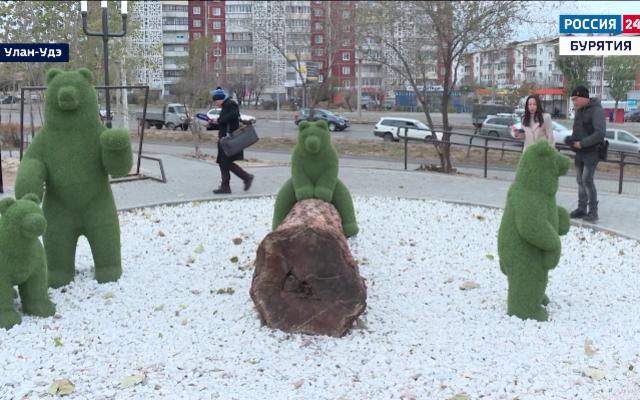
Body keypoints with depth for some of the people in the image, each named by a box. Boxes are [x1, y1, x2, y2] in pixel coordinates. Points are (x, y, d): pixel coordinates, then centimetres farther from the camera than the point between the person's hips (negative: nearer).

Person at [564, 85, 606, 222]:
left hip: (592, 152, -8)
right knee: (580, 180, 10)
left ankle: (593, 211, -4)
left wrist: (582, 143, -21)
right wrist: (571, 139, 3)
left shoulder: (596, 110, -14)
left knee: (587, 180, -11)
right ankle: (581, 209, 18)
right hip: (579, 152, 8)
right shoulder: (579, 111, 12)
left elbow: (600, 133, -22)